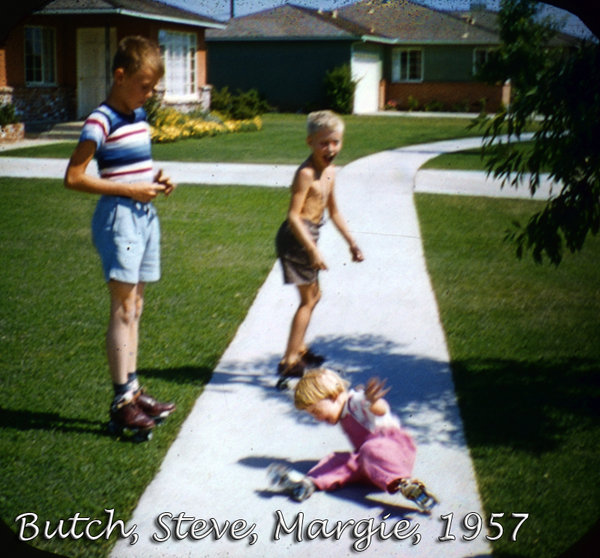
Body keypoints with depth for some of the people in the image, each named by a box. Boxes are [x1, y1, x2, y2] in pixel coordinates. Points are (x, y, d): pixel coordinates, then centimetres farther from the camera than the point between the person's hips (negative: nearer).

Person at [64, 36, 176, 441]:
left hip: (145, 214, 8)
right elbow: (74, 178, -16)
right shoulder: (101, 122, -13)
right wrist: (132, 190, -17)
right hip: (119, 216, -8)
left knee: (135, 308, 12)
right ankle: (122, 403, -1)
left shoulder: (139, 116, 12)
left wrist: (156, 180, 4)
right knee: (123, 309, -7)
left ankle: (133, 391, 20)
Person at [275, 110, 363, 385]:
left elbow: (333, 211, 21)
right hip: (295, 238, -10)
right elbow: (293, 215, -23)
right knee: (308, 299, -5)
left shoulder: (329, 171, 10)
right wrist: (313, 250, -28)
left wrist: (352, 242, 21)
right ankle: (289, 362, 0)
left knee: (314, 295, 22)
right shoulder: (306, 173, -19)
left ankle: (299, 349, 37)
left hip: (308, 236, 10)